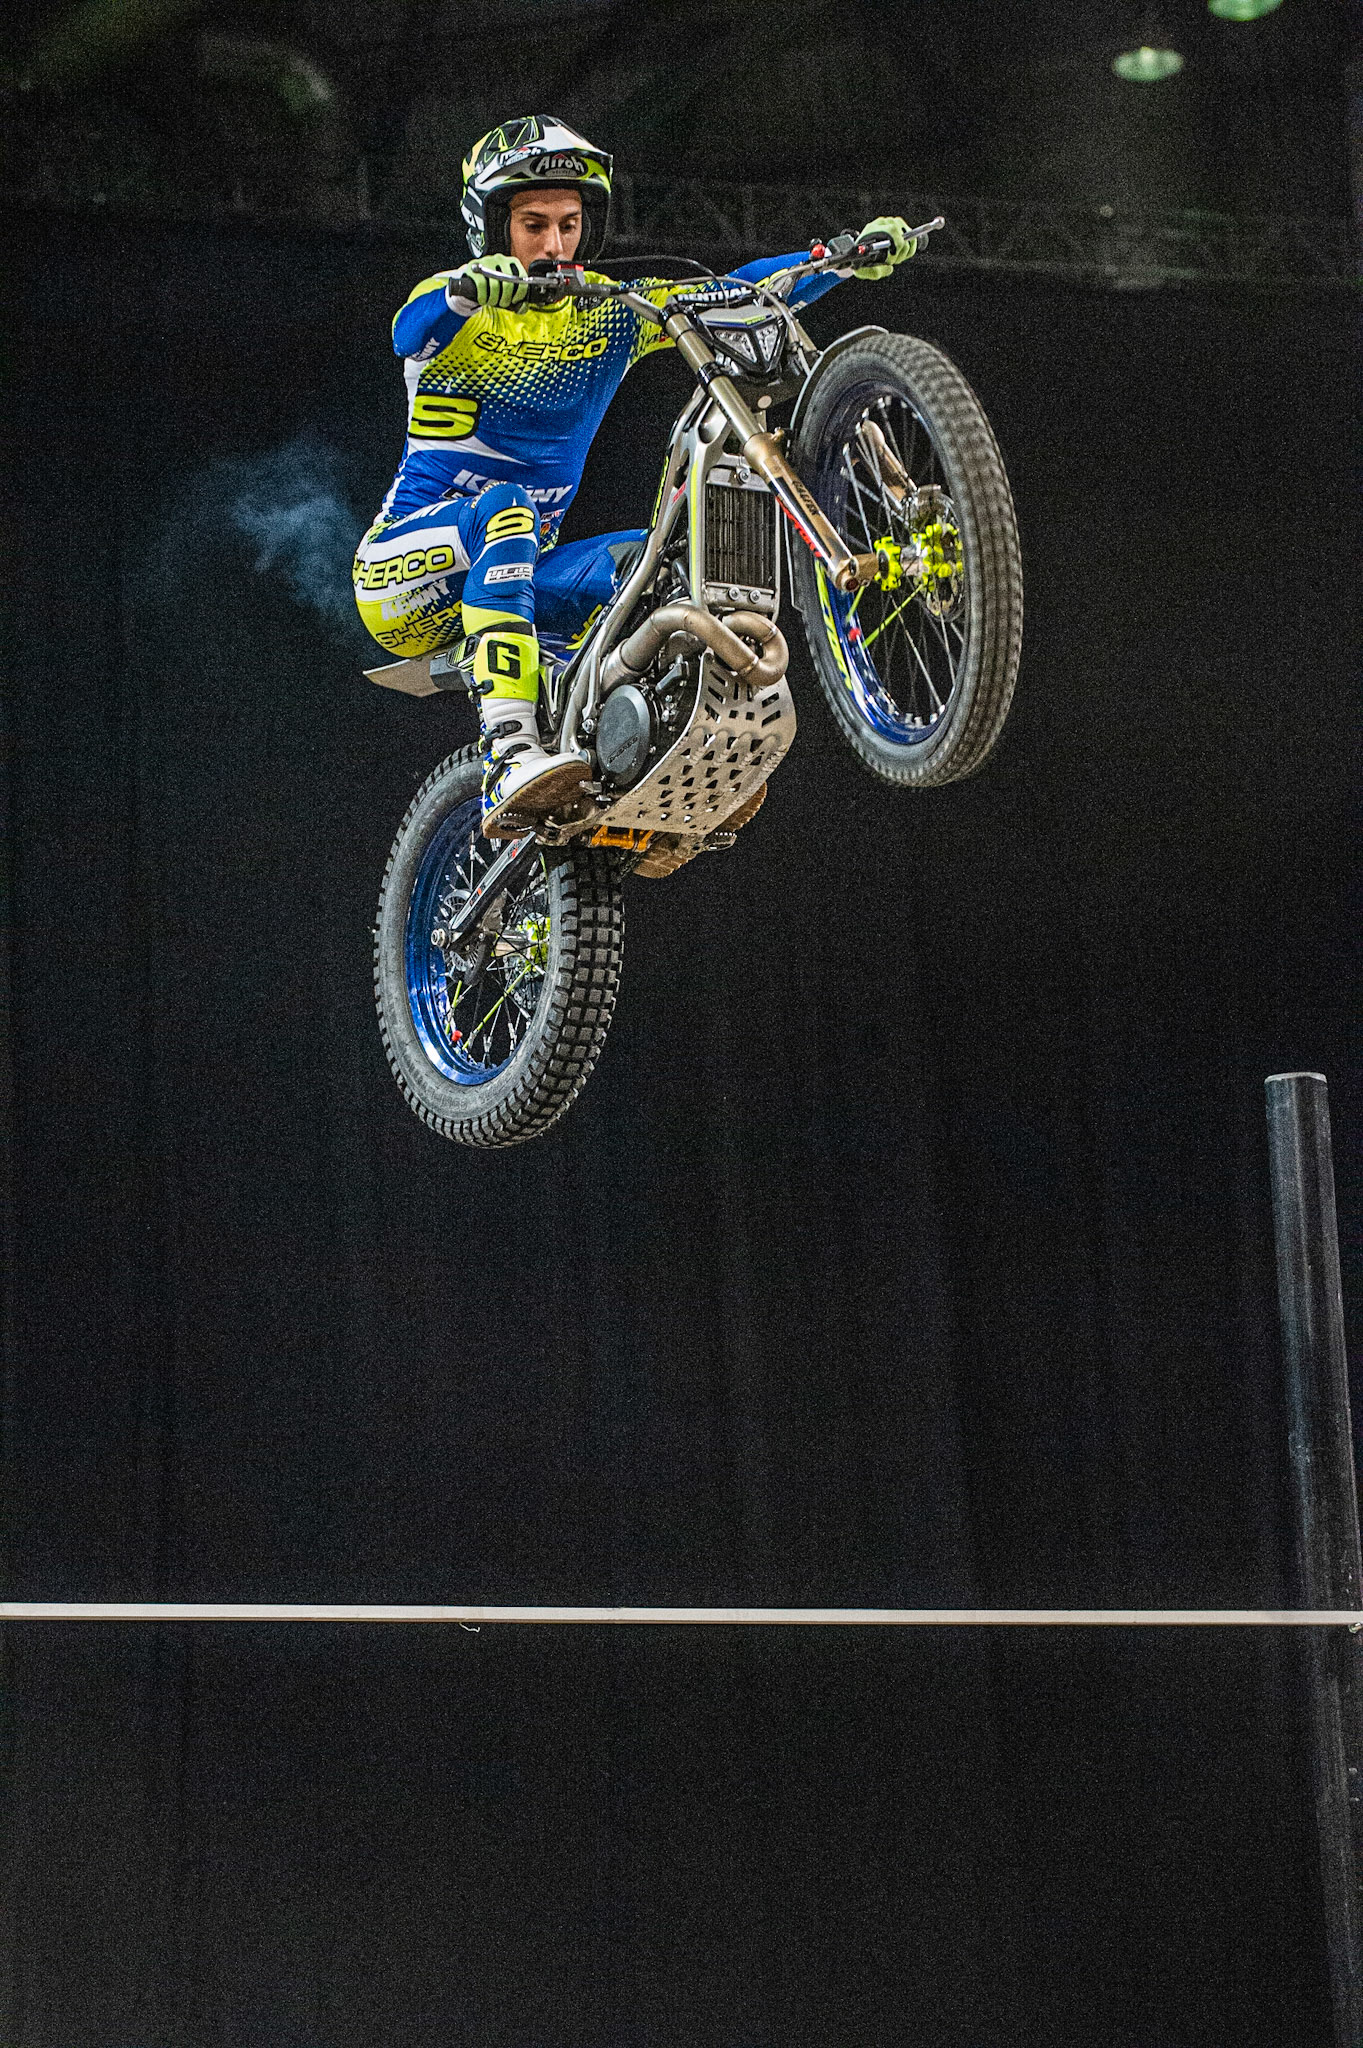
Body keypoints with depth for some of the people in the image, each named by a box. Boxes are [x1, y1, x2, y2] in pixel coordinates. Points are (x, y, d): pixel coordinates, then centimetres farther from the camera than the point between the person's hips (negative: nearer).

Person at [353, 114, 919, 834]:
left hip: (514, 576, 5)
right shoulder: (453, 306, -7)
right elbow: (412, 328, -32)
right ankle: (510, 761, -49)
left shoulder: (608, 312, 6)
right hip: (407, 567, -5)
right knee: (505, 507, -35)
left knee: (647, 556, -17)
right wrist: (468, 288, -55)